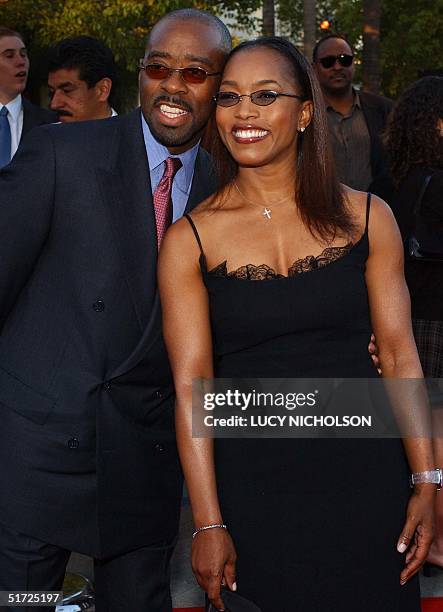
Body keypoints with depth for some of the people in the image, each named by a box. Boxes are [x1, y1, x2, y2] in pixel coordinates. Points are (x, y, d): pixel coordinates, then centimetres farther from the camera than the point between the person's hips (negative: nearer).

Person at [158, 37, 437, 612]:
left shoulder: (366, 216, 1)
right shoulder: (189, 239, -3)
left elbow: (400, 354, 1)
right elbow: (190, 386, -7)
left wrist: (427, 483, -4)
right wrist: (208, 524, -10)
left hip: (365, 477, 1)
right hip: (251, 488, -1)